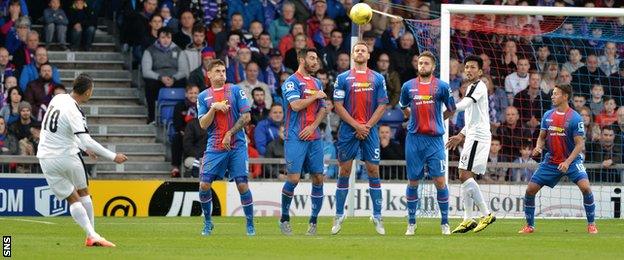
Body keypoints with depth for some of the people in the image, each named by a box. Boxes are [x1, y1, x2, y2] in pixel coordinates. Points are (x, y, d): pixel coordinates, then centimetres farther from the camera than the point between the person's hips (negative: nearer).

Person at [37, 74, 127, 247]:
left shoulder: (57, 99, 1)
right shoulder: (74, 112, -20)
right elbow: (87, 141, -27)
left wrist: (83, 146, 19)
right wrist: (113, 157, -23)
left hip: (46, 159, 5)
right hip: (67, 156, -5)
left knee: (73, 199, 7)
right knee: (83, 193, 15)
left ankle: (91, 234, -6)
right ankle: (92, 236, 12)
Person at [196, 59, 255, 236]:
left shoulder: (236, 91, 3)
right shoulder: (203, 96, 9)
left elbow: (246, 117, -2)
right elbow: (203, 124, 1)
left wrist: (230, 133, -10)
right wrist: (214, 108, -13)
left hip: (237, 146, -2)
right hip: (214, 147, 2)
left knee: (242, 185, -7)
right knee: (204, 184, -6)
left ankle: (250, 225, 5)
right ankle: (208, 223, 13)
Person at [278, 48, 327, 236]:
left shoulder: (317, 83, 17)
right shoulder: (291, 82, -5)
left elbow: (322, 109, 14)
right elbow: (296, 105, -18)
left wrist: (313, 126, -2)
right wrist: (316, 96, -7)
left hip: (314, 137, 6)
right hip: (295, 138, -6)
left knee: (318, 178, 1)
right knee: (293, 178, -10)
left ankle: (313, 221, 8)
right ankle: (284, 219, 7)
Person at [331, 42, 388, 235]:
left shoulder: (377, 79, 8)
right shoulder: (343, 78, 4)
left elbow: (382, 105, 5)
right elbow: (338, 106, -1)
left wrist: (368, 126, -7)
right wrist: (356, 125, -10)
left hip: (370, 130, 1)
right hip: (348, 131, -1)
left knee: (373, 171, -2)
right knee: (344, 172, 1)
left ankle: (377, 217, 2)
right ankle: (339, 216, 8)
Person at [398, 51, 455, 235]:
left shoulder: (441, 87, -1)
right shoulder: (408, 86, 5)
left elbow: (451, 110, 12)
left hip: (434, 139, -2)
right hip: (414, 139, 2)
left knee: (440, 181, -6)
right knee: (413, 182, 4)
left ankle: (445, 223, 3)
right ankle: (411, 223, 13)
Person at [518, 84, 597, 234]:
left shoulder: (575, 118, -12)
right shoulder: (548, 116, 4)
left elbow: (580, 144, -13)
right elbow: (542, 137, 12)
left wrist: (567, 162, -24)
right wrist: (538, 148, -11)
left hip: (571, 160, -5)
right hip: (551, 162, 5)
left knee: (585, 187, -24)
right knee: (530, 189, -3)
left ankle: (591, 224, -8)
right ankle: (530, 226, 13)